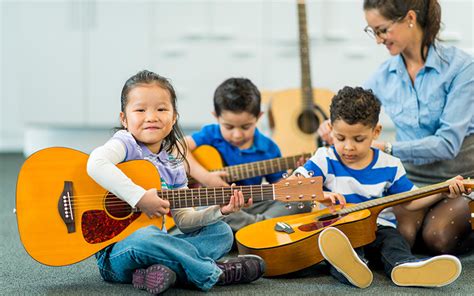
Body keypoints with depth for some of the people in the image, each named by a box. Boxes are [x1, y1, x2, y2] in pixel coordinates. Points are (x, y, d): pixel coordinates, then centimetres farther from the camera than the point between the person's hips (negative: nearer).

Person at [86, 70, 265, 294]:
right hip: (116, 251, -7)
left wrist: (219, 210, -6)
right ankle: (213, 272, -18)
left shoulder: (173, 164, 9)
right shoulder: (126, 143, -9)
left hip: (156, 240, 8)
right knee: (144, 238, -39)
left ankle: (161, 270, -22)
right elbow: (95, 164, -33)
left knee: (222, 232, 5)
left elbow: (184, 219, 10)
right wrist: (140, 197, -33)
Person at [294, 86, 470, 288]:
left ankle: (405, 266, -60)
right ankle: (350, 267, -66)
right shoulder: (325, 160, 2)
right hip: (335, 227, -2)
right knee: (333, 241, -35)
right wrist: (320, 195, -23)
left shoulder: (389, 166, 7)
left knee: (393, 240, -29)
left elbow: (409, 201, 13)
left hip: (378, 228, 2)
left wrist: (443, 192, 0)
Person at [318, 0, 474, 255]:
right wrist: (330, 127, -11)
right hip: (412, 179, 3)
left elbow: (448, 143, -20)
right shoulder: (385, 75, 1)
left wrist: (387, 148, -25)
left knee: (437, 238, -26)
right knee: (402, 235, -25)